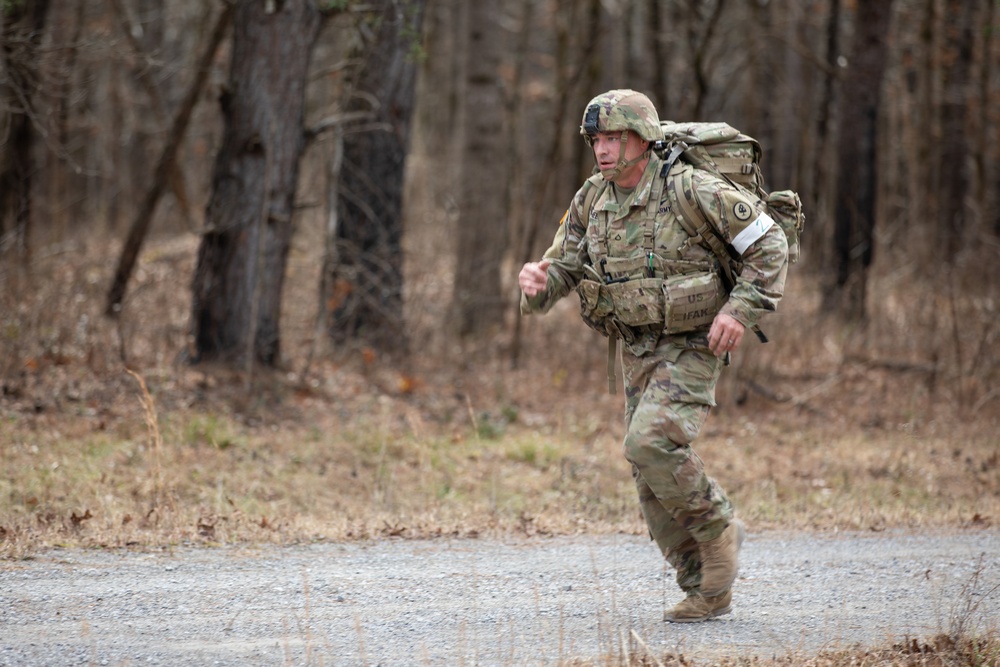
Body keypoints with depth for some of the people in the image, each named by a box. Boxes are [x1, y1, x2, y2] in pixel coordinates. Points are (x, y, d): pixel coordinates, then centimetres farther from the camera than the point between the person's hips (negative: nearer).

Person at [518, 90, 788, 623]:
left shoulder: (692, 191, -18)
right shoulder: (592, 201, 1)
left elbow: (769, 244, -12)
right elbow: (563, 267, 5)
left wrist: (741, 310, -22)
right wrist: (536, 283, -18)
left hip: (692, 348, -7)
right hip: (636, 353, 7)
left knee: (651, 444, -26)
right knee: (655, 485, 5)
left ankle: (718, 531, -3)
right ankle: (707, 592, 17)